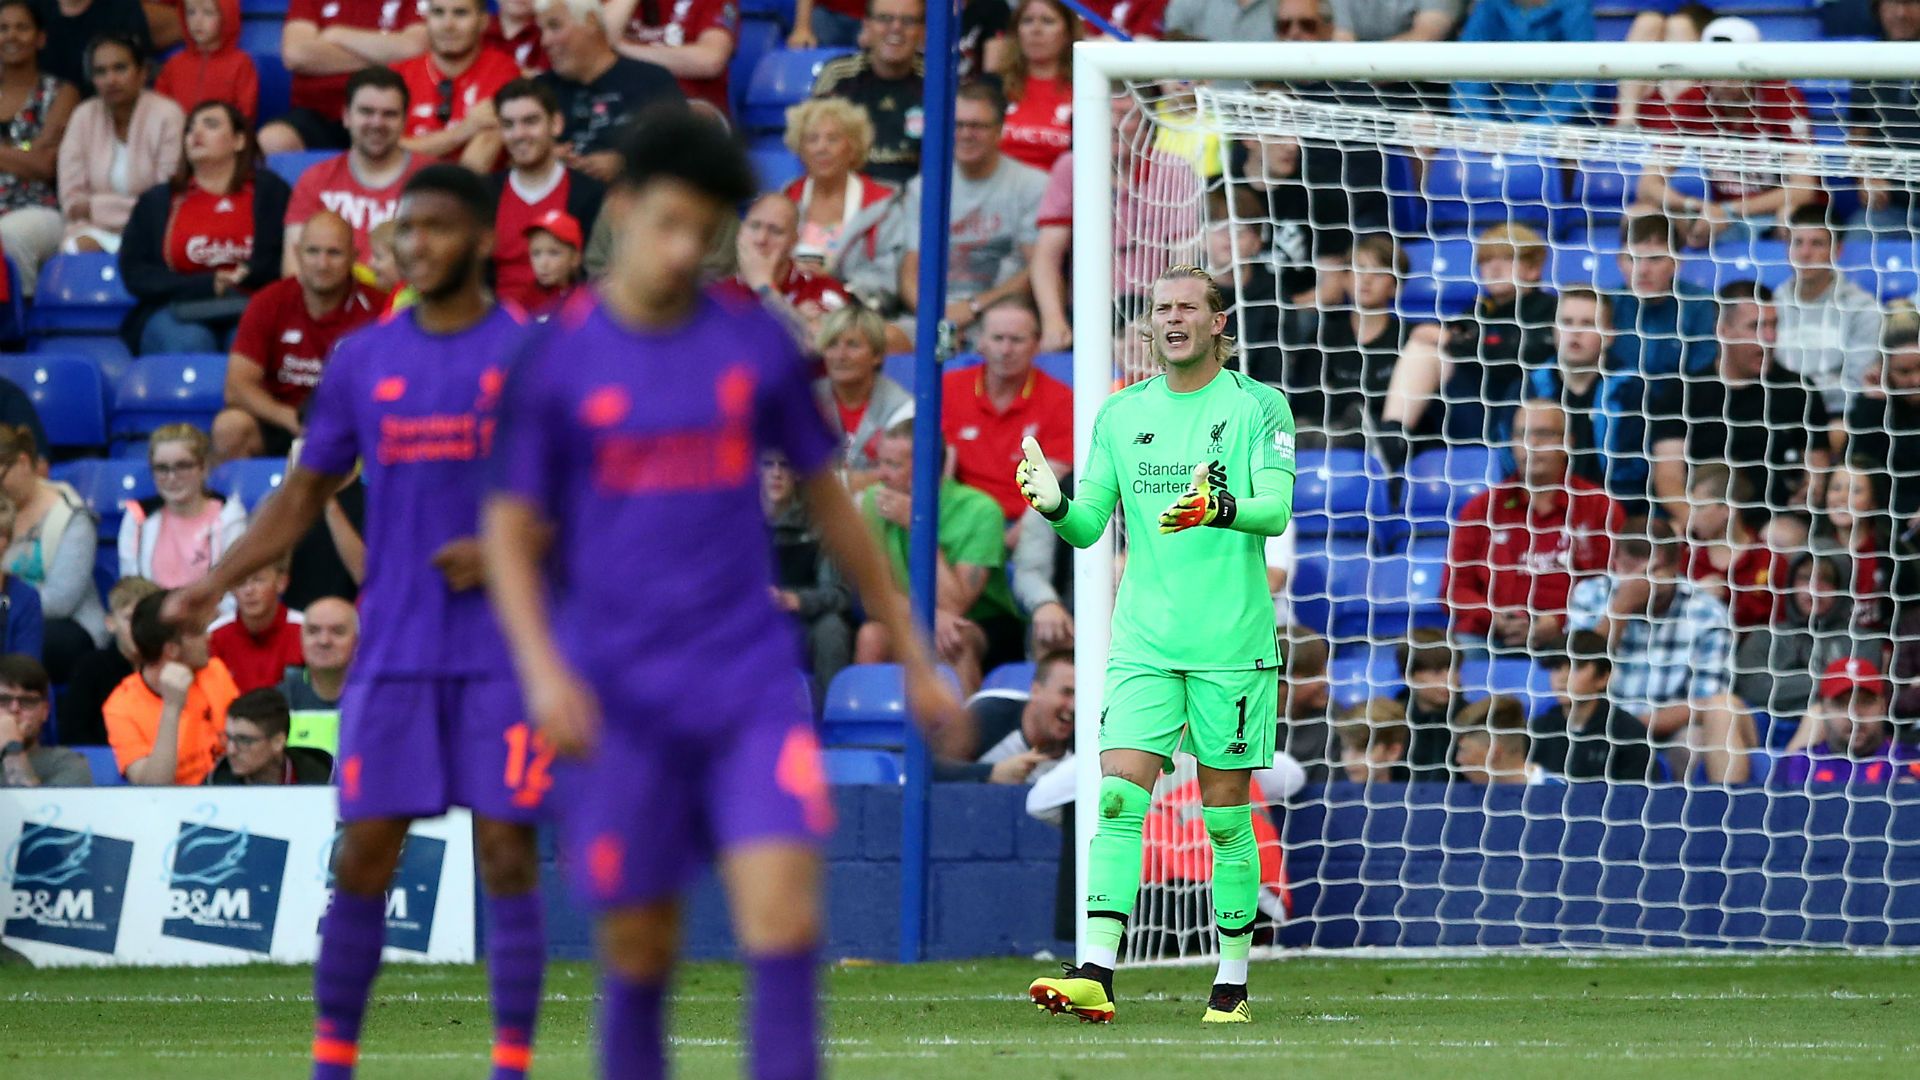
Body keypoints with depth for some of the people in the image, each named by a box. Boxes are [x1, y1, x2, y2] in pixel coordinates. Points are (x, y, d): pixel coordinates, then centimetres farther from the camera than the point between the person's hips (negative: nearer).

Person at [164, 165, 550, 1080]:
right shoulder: (362, 361, 9)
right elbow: (303, 496, 15)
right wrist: (215, 583, 3)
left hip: (503, 651, -3)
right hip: (393, 651, 3)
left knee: (506, 855, -4)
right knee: (361, 857, 0)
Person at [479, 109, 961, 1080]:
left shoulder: (755, 345, 6)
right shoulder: (557, 362, 0)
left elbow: (828, 501, 16)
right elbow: (510, 537, 1)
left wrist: (912, 652, 18)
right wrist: (544, 671, -15)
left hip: (749, 685, 1)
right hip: (619, 704, -1)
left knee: (784, 919, -14)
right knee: (639, 955, 4)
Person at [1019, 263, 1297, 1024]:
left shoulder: (1259, 406, -1)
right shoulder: (1122, 414, 11)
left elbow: (1276, 509, -12)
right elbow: (1090, 525, 10)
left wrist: (1220, 509, -33)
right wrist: (1054, 504, -13)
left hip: (1232, 645, -3)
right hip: (1143, 641, 3)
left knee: (1225, 812, 3)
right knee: (1119, 793, -10)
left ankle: (1233, 981, 13)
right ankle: (1095, 973, -17)